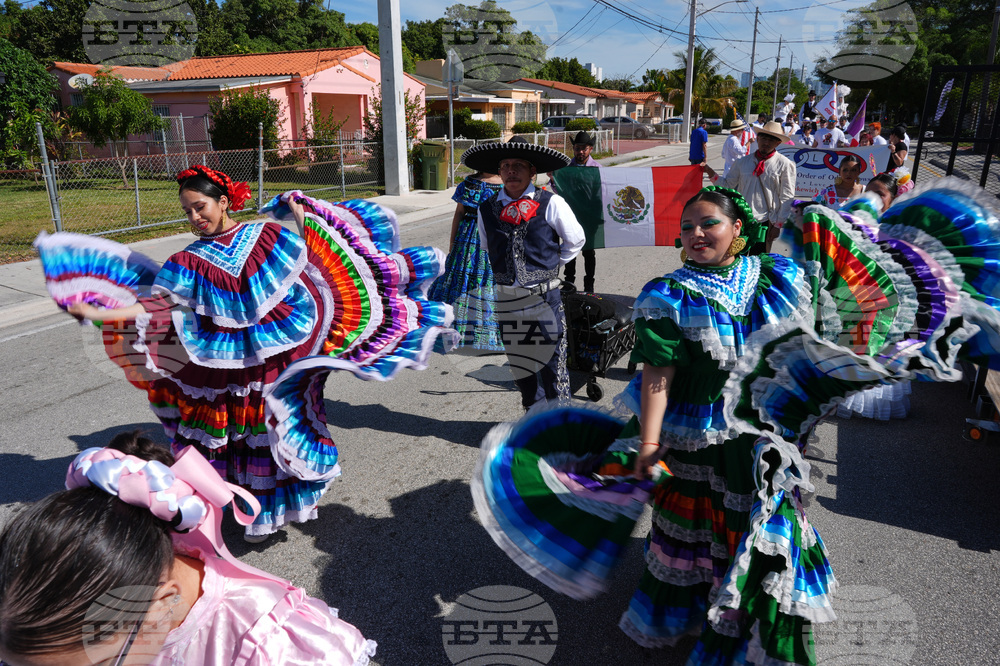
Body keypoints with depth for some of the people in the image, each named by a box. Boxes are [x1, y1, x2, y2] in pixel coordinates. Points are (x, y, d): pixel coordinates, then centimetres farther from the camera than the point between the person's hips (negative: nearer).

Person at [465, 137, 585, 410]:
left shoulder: (551, 204, -5)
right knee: (519, 365, 14)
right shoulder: (487, 209, 3)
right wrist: (504, 271, 13)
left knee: (553, 365, 2)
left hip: (544, 296, -3)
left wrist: (550, 265, 9)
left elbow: (575, 240, 8)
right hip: (506, 297, 3)